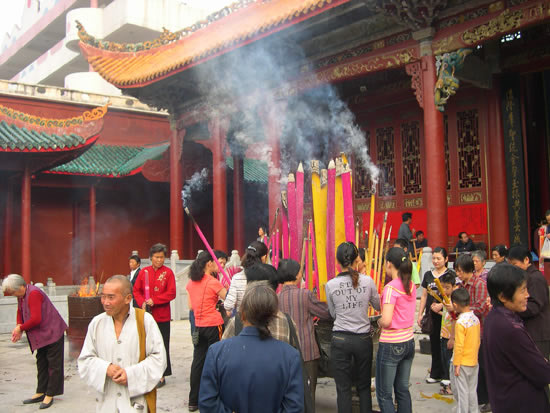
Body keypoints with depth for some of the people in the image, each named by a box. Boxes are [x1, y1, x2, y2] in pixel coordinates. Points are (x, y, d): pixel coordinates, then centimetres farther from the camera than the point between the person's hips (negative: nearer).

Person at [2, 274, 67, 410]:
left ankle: (50, 395, 3)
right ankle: (40, 393, 24)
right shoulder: (22, 295, 7)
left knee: (54, 365, -1)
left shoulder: (33, 294, -22)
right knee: (41, 364, 15)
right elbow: (20, 312, 17)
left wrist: (20, 328, -12)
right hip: (41, 335, 10)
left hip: (52, 333, -10)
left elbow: (36, 319, -26)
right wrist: (18, 327, -2)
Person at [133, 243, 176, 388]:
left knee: (162, 346, 3)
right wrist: (142, 302, -10)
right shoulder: (144, 272, 4)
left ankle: (161, 376, 12)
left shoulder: (168, 272, -5)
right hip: (147, 315, 3)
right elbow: (136, 290, 7)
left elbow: (171, 293, -8)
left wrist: (154, 300, -16)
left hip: (162, 316, -3)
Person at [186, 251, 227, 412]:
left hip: (199, 326, 6)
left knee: (198, 361, 10)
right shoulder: (213, 282, -12)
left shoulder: (191, 282, 6)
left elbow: (191, 306, 10)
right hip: (214, 325, -6)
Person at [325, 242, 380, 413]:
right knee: (364, 386, 16)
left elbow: (333, 314, 7)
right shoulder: (367, 280, -8)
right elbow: (378, 306, 9)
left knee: (343, 389, 8)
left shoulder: (330, 285, -7)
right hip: (363, 338, 1)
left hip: (340, 340, -1)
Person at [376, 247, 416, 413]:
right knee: (403, 389, 17)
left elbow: (386, 321, -26)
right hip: (409, 341, 8)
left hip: (391, 344, -7)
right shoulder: (411, 285, 4)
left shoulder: (391, 288, -19)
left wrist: (379, 322, -5)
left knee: (384, 394, 4)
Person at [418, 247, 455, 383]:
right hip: (431, 315, 5)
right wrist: (420, 314, 12)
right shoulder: (428, 275, 12)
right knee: (434, 343, 10)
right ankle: (436, 373, 21)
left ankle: (437, 373, 10)